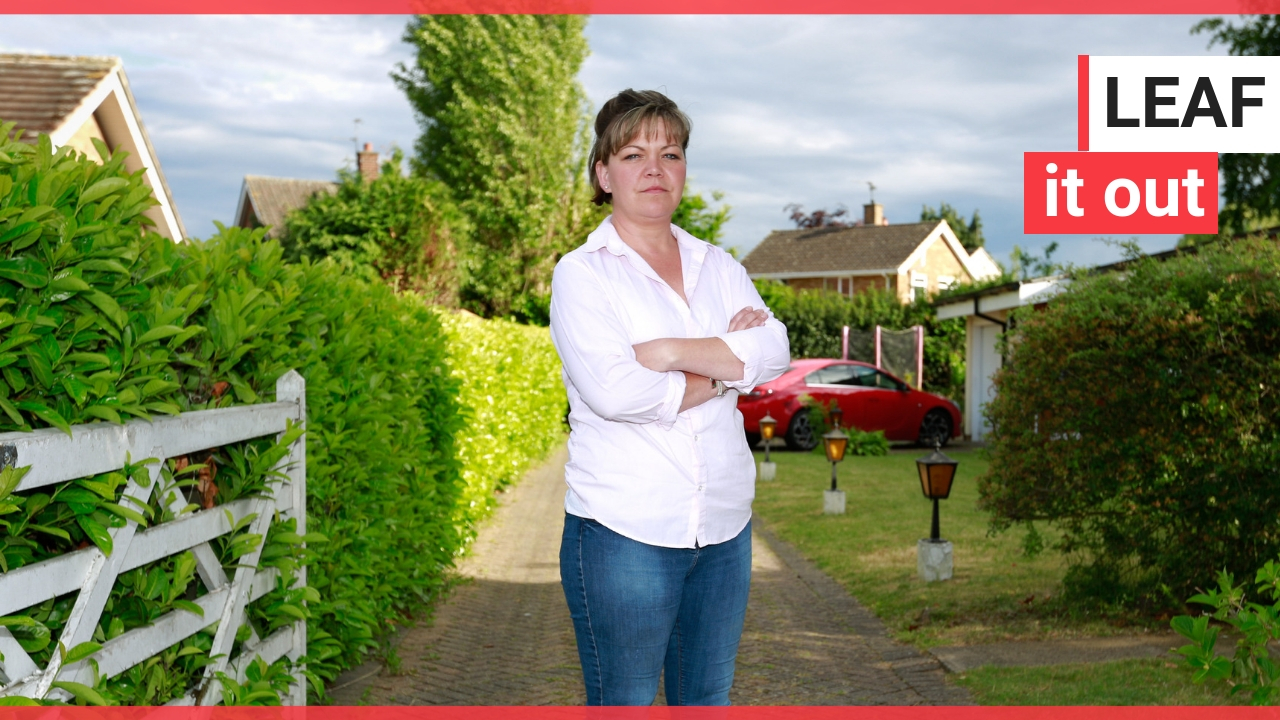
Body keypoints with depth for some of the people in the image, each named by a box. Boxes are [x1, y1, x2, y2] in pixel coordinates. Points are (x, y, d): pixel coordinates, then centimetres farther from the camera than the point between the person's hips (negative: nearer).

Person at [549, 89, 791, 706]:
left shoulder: (718, 266, 12)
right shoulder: (581, 272, -4)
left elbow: (774, 352, -5)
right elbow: (612, 390, -19)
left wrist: (673, 352, -17)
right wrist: (726, 366, -8)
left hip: (725, 527, 5)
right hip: (625, 532, -5)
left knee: (709, 698, 14)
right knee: (623, 703, 4)